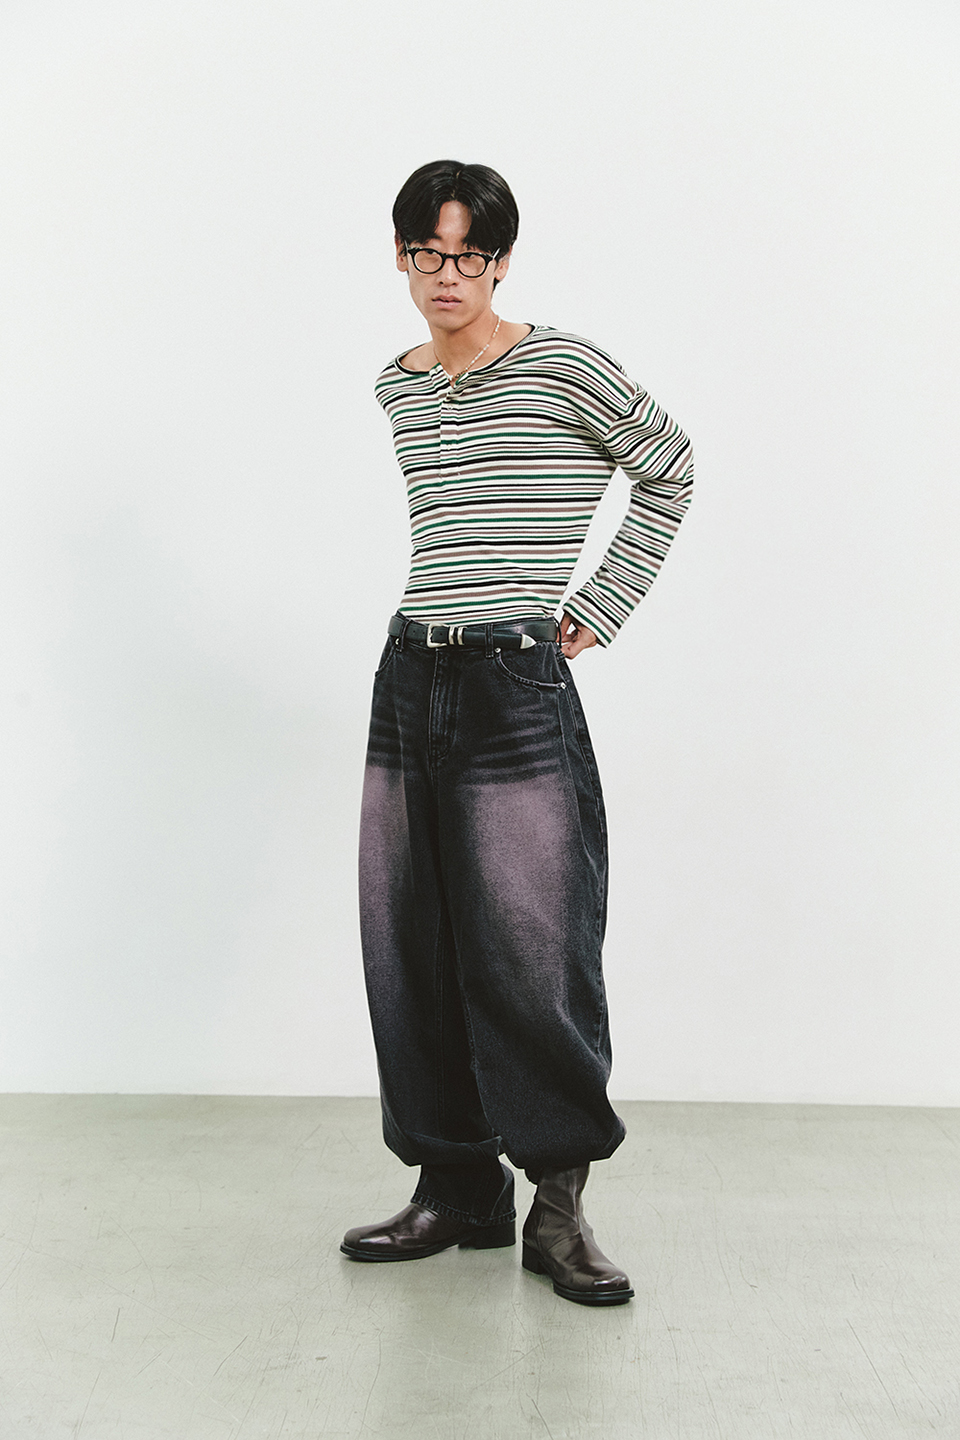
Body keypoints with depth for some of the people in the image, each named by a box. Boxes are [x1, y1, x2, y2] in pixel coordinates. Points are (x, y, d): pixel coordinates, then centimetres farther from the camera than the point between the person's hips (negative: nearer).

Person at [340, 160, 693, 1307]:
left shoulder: (563, 369, -5)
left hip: (518, 683, -6)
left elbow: (668, 475, 5)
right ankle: (456, 1189, 19)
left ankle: (558, 1206, 8)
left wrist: (598, 613, 2)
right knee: (412, 952, 7)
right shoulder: (395, 390, 12)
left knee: (531, 951, -6)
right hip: (410, 680, 6)